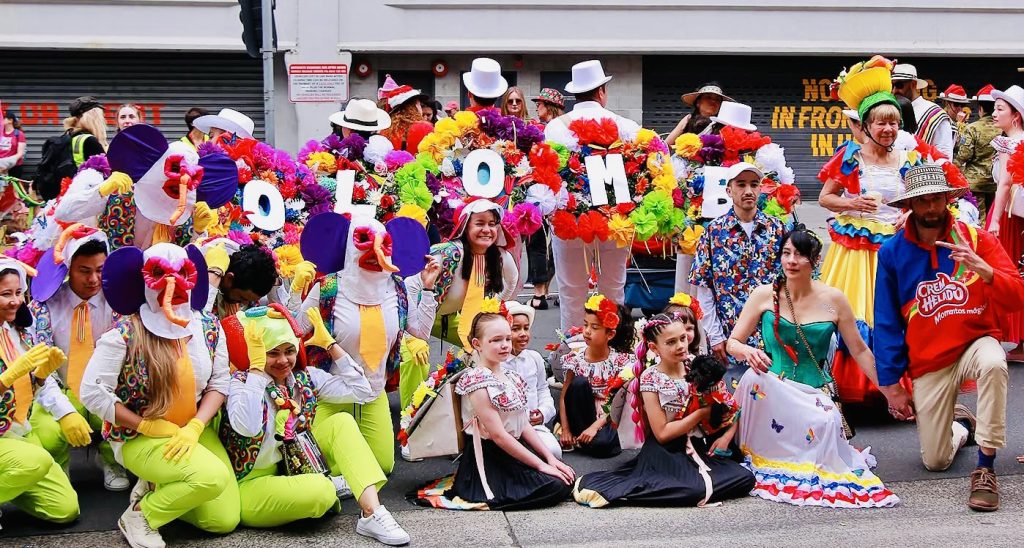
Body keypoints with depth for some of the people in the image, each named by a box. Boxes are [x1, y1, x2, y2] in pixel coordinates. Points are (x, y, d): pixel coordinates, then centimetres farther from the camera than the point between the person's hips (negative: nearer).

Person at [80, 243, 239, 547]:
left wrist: (194, 428, -15)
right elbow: (92, 392, -19)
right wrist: (149, 426, -17)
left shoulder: (209, 328, -1)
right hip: (139, 438, -6)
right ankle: (141, 515, -6)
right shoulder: (125, 333, -17)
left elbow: (219, 383, 2)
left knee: (225, 521, -6)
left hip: (195, 432, 6)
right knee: (214, 477, -29)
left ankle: (159, 489, 19)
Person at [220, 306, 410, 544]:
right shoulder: (242, 382, -16)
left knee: (341, 422, -9)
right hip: (252, 485, -7)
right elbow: (247, 427, -37)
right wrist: (256, 365, -33)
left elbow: (360, 389, -3)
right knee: (318, 492, -34)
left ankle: (372, 514, -18)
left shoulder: (304, 378, 2)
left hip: (296, 470, 7)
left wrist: (329, 343, -4)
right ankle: (332, 486, 6)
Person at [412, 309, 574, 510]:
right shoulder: (478, 382, -19)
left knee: (567, 478, -1)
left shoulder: (509, 375, 8)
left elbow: (524, 425, 10)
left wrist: (549, 458, 1)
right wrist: (540, 464, -19)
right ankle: (484, 494, -6)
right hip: (488, 460, -9)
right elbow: (498, 435, -21)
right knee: (556, 487, -18)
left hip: (515, 448, 9)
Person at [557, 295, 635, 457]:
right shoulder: (576, 359, -6)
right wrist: (565, 430, -15)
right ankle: (577, 435, -15)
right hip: (583, 413, 2)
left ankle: (580, 441, 0)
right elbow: (564, 397, -5)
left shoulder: (620, 361, -10)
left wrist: (594, 427, -22)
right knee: (579, 383, -27)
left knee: (601, 444, -34)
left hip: (607, 417, -2)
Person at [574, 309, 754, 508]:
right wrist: (702, 412, -12)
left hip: (699, 448, 6)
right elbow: (662, 433, -11)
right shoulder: (650, 379, -8)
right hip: (667, 452, -6)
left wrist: (727, 436, -9)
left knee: (745, 479, -17)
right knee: (696, 489, -34)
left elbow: (729, 408, 8)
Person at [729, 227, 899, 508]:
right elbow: (733, 343, 2)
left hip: (815, 392, 0)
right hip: (774, 388, 0)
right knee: (753, 377, -35)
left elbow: (860, 350, 9)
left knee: (825, 423, -33)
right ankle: (758, 458, -12)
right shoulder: (765, 295, -2)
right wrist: (747, 352, -22)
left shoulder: (833, 300, 0)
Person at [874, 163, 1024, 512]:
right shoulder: (892, 253, -4)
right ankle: (961, 425, 39)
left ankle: (985, 469, -27)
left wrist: (984, 271, -32)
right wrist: (890, 384, -1)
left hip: (976, 342, -1)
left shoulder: (977, 239, -7)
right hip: (928, 363, 2)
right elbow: (886, 324, 1)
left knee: (994, 364, -40)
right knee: (935, 462, 1)